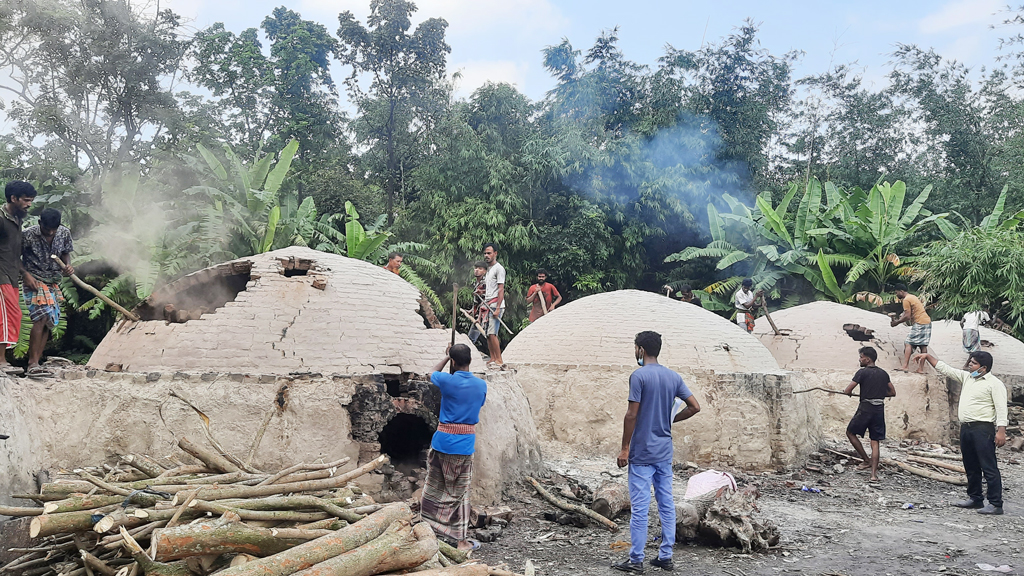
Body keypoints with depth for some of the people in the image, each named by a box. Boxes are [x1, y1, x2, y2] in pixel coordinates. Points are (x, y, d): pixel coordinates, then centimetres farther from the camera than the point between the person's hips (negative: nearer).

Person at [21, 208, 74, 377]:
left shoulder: (64, 233, -2)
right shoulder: (28, 235, -14)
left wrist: (68, 266, -7)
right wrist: (25, 274, -17)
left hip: (53, 283, 6)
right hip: (34, 281, -6)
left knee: (48, 323, 4)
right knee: (42, 316, -22)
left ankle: (35, 365, 9)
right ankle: (33, 364, -20)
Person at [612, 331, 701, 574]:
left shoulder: (639, 376, -12)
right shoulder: (674, 377, 7)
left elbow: (632, 415, -15)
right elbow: (695, 407, 6)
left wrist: (624, 448, -9)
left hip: (642, 453, -7)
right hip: (665, 452, 7)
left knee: (639, 507, -2)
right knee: (666, 504, 11)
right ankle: (665, 556, 17)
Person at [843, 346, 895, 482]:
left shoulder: (862, 372, -8)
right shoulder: (884, 373, 10)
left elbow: (847, 391, -12)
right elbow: (892, 393, 18)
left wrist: (850, 393, 10)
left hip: (866, 408, -5)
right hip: (879, 409, 5)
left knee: (850, 432, 15)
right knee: (875, 442, 5)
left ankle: (867, 460, 14)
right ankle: (874, 473, -1)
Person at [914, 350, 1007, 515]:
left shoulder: (994, 384, -8)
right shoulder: (966, 377, 14)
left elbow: (1001, 409, -13)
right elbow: (945, 369, 21)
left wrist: (1001, 431, -20)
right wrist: (928, 356, 15)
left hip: (983, 429, -8)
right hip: (966, 428, 8)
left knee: (989, 467, -8)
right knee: (971, 467, 15)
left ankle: (996, 504, -7)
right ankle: (975, 498, 25)